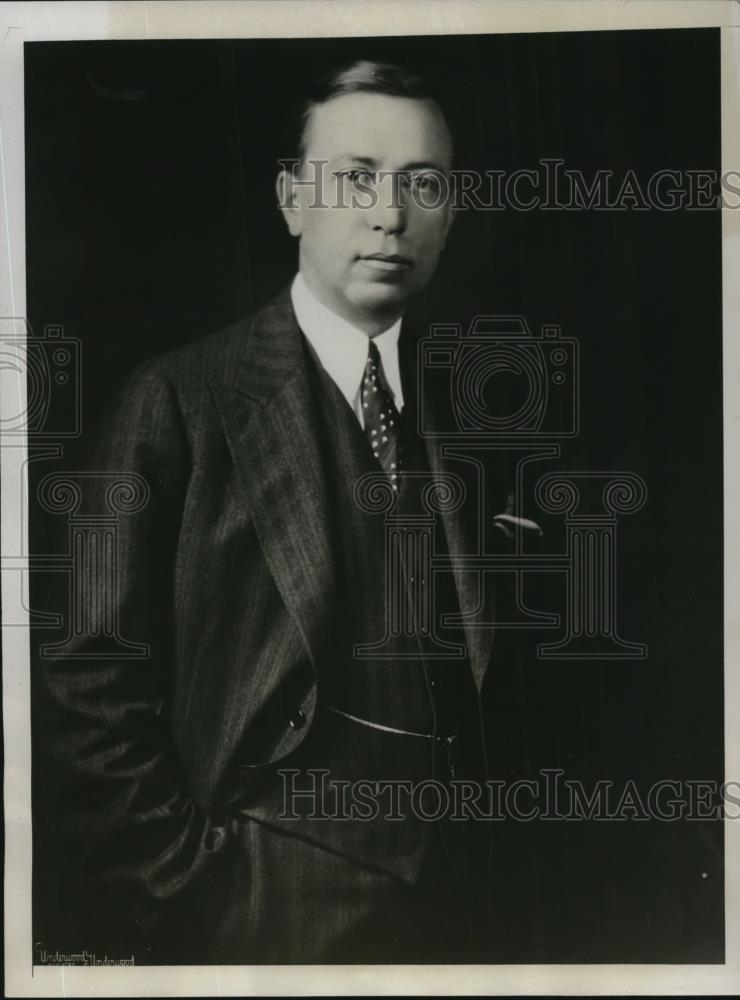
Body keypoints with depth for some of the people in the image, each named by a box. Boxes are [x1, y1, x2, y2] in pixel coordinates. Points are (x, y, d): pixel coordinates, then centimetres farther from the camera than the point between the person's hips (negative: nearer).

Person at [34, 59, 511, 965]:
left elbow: (480, 671, 9)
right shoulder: (178, 401, -10)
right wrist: (175, 894, -11)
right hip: (269, 914, -4)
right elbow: (92, 690, -11)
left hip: (450, 897, 5)